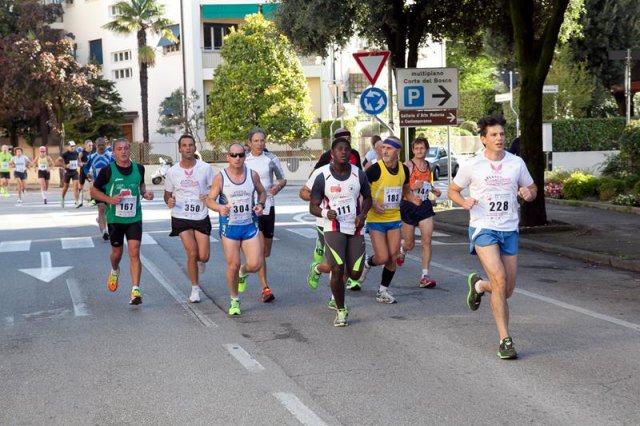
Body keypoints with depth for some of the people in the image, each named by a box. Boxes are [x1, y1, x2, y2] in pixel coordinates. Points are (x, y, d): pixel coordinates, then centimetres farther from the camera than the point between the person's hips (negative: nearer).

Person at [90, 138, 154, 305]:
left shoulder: (139, 168, 0)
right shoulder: (108, 170, -9)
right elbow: (94, 191, -1)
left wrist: (145, 193, -1)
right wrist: (109, 199, -17)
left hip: (134, 217, 0)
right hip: (114, 218, 0)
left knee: (134, 252, -12)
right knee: (117, 252, 14)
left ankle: (135, 290, -13)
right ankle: (114, 271, 49)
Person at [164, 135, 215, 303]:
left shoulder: (205, 168, -4)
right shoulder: (172, 172, -1)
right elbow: (167, 195, 10)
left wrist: (209, 197, -17)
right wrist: (169, 201, -13)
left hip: (201, 217, 1)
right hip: (181, 218, -1)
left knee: (203, 256, -2)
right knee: (192, 253, -11)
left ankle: (199, 262, 38)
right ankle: (195, 289, 8)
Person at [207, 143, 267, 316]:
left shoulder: (253, 175, 0)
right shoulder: (220, 177, -7)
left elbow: (261, 192, 15)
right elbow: (210, 200, -5)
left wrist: (260, 204, -6)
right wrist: (220, 208, -27)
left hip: (250, 225, 2)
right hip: (229, 227, -2)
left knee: (255, 264, -9)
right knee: (233, 265, 0)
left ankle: (243, 271, 29)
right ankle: (234, 301, 20)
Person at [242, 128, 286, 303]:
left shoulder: (271, 159, 3)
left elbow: (283, 179, 9)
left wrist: (278, 186, -12)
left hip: (268, 207, 2)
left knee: (266, 252, 9)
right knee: (260, 248, -14)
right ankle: (265, 288, -8)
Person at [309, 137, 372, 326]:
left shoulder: (358, 174, -1)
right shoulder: (323, 176, -7)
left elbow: (367, 198, 14)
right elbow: (313, 207, -4)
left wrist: (363, 214, -7)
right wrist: (325, 213, -26)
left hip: (355, 228, 3)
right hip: (334, 228, -3)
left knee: (355, 274, 3)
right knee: (337, 270, -14)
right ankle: (341, 311, 5)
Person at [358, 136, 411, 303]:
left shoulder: (404, 169, 1)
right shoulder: (375, 169, -16)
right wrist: (373, 205, -22)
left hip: (394, 218, 5)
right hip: (376, 219, -5)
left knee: (393, 258, 1)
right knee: (382, 258, -9)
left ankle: (383, 290, 18)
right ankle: (367, 263, 27)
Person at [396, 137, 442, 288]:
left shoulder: (428, 165, 8)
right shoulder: (408, 165, -11)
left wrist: (434, 189, 6)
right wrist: (413, 187, -32)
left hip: (425, 205, 4)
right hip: (409, 205, -4)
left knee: (427, 240, -7)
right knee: (410, 244, 8)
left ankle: (425, 275, -4)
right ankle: (401, 250, 46)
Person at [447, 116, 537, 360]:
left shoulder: (516, 163, 4)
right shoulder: (471, 166, -3)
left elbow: (532, 189, 16)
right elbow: (452, 190, 9)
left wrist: (529, 194, -8)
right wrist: (464, 201, -13)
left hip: (509, 230, 4)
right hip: (483, 229, -4)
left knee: (507, 290, 6)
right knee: (500, 281, -20)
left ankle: (478, 285, 41)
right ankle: (505, 340, -12)